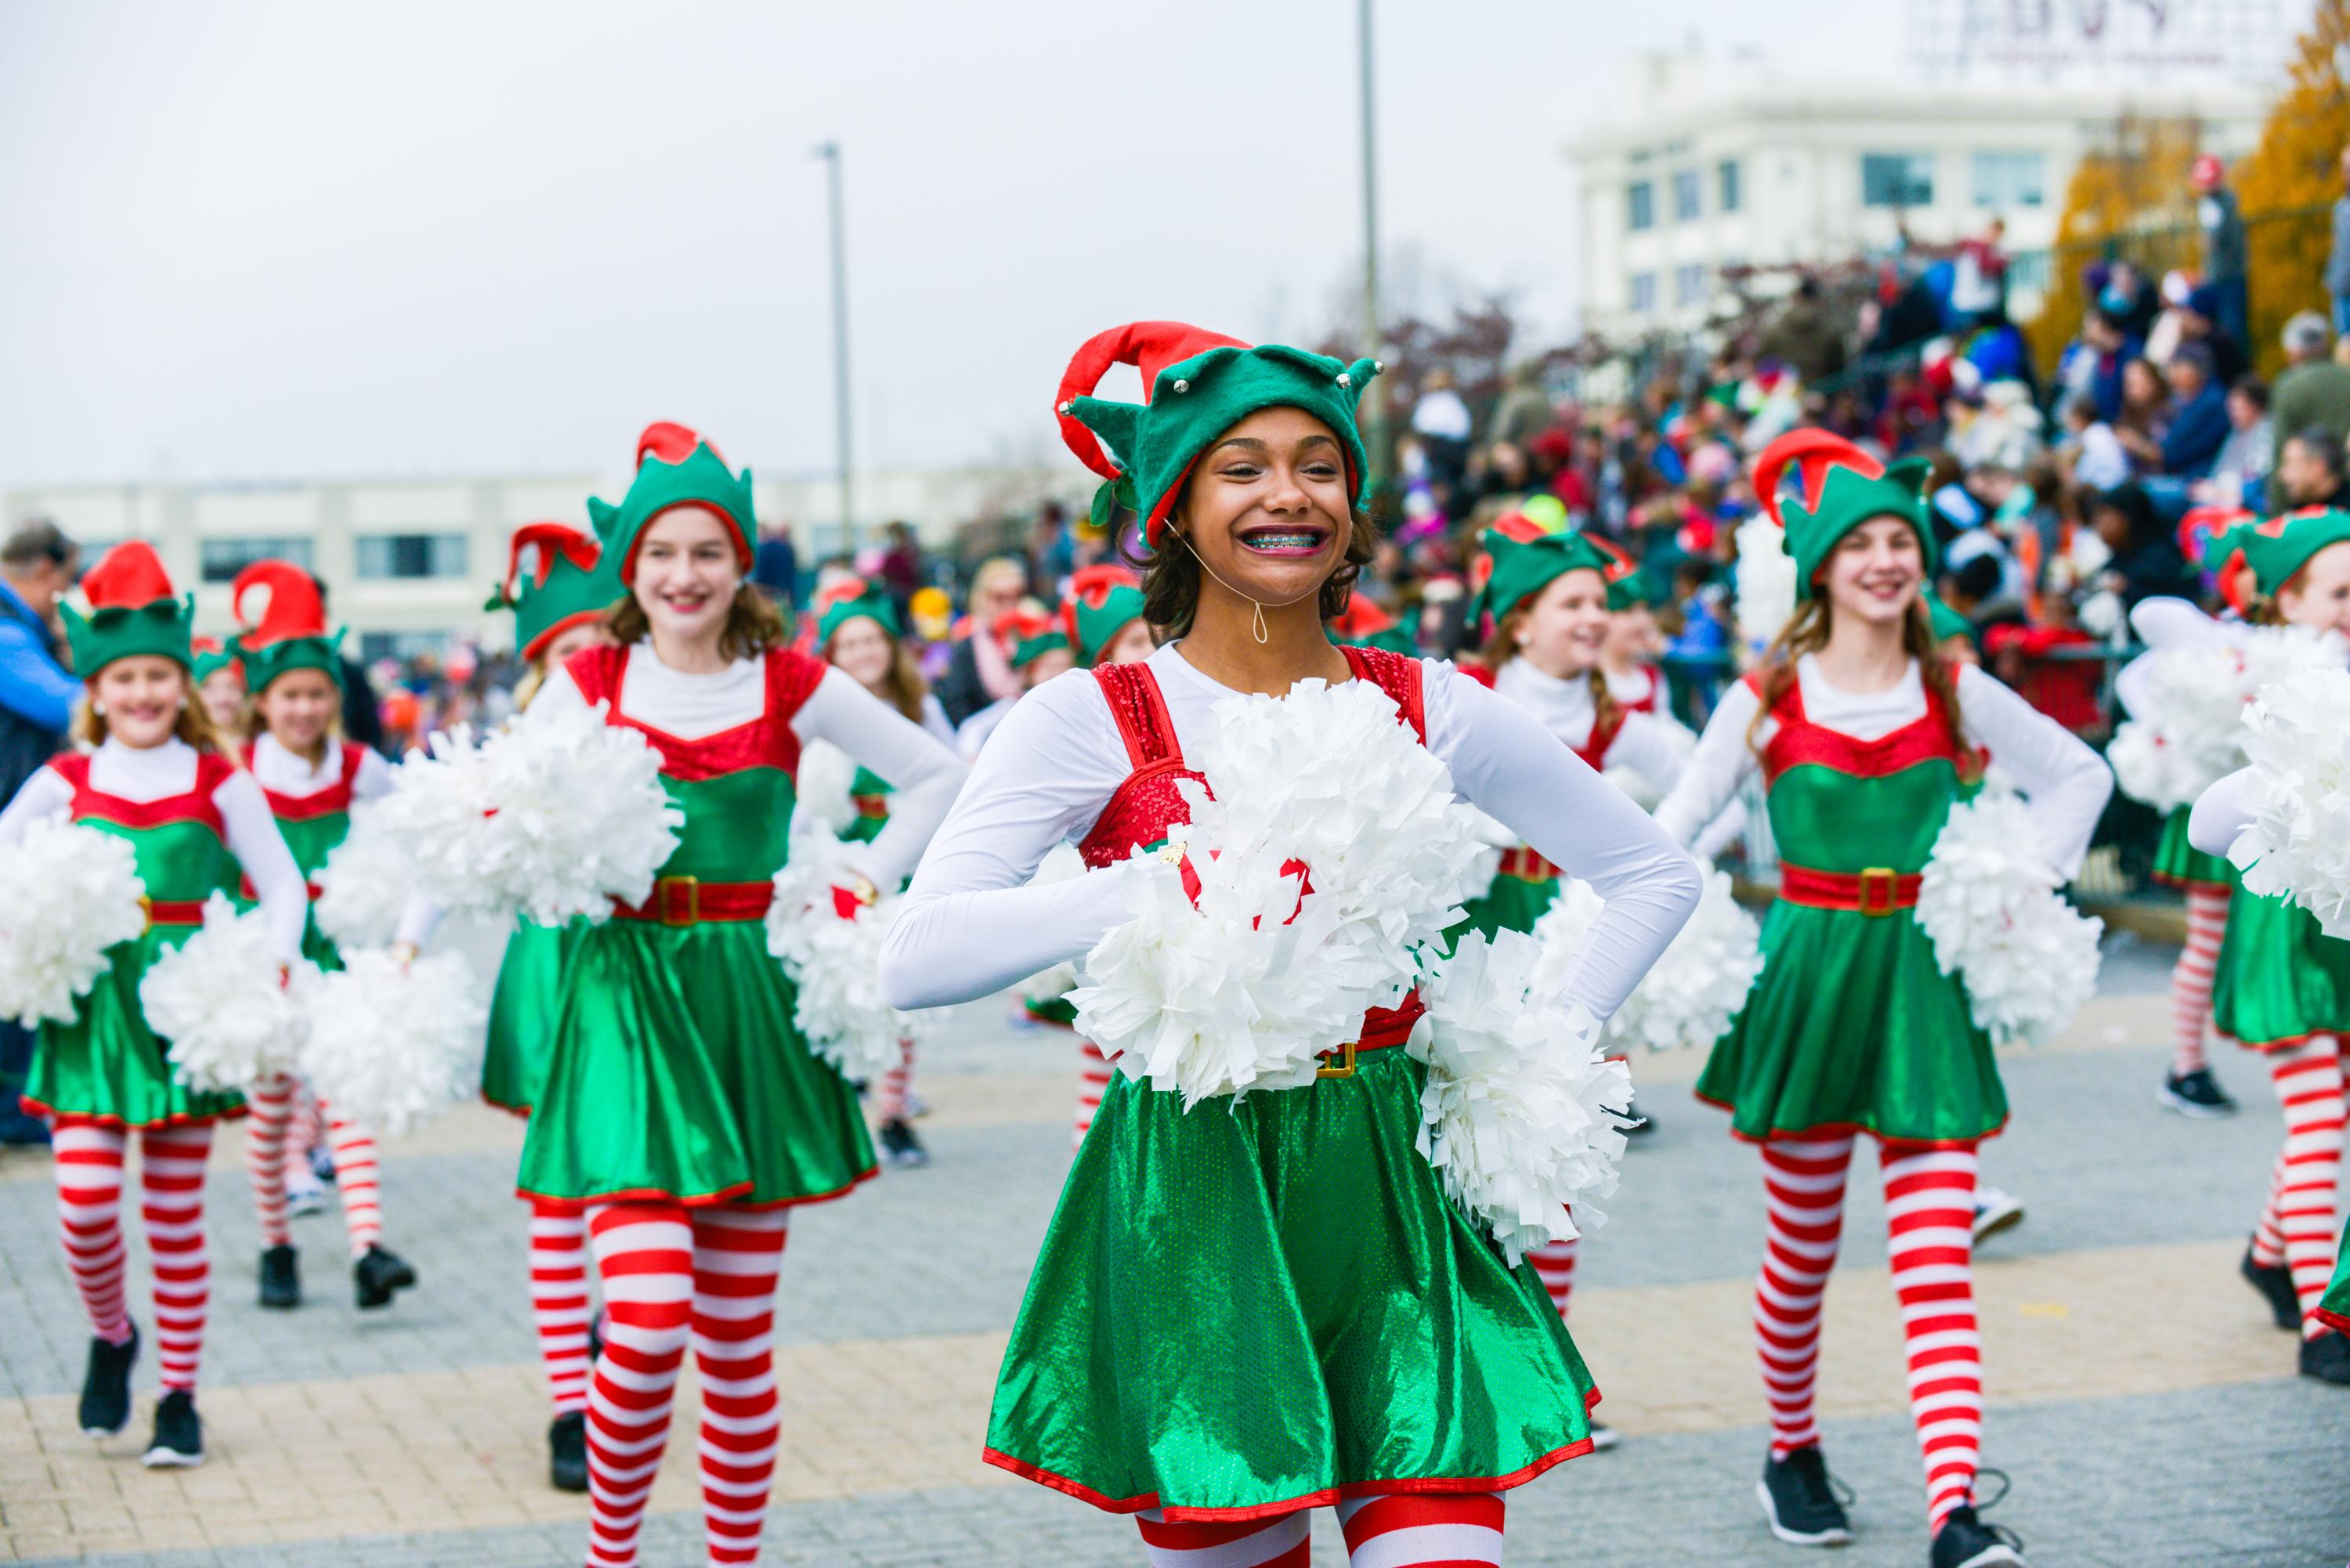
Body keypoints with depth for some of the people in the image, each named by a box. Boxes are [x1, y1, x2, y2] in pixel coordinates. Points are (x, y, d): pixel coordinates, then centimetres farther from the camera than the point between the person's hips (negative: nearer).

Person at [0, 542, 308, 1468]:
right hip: (89, 1007, 0)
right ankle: (110, 1335, 22)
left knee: (175, 1213, 4)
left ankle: (179, 1394, 16)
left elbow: (282, 883, 5)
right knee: (86, 1201, -8)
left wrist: (273, 964, -11)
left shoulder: (218, 783, 1)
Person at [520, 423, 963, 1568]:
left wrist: (862, 886, 4)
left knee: (738, 1336, 5)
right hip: (627, 996, -1)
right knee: (647, 1321, -15)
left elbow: (938, 776, 12)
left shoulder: (789, 686, 4)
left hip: (751, 994, 1)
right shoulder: (591, 682, 4)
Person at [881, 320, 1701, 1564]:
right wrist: (1165, 892, -20)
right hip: (1190, 1213, -2)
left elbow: (1656, 875, 18)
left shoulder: (1431, 713, 6)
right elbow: (916, 959, -14)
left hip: (1386, 1196, 2)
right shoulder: (1090, 722, -2)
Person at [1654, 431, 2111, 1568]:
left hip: (1923, 975, 1)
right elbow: (1681, 819, 7)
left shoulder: (1955, 694, 4)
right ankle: (1791, 1453, 32)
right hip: (1806, 973, -1)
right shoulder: (1767, 697, 0)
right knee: (1803, 1249, 9)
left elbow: (2080, 776, 16)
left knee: (1937, 1260, -8)